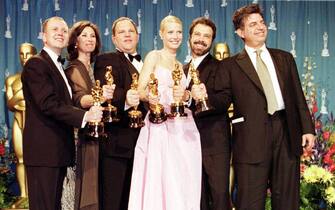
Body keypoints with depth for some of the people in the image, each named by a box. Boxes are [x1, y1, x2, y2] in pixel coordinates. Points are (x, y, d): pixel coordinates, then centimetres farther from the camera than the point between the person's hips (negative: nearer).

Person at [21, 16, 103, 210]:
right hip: (43, 149, -9)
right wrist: (84, 116, -19)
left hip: (59, 150, 9)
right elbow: (48, 105, -19)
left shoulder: (59, 67, 21)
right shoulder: (36, 64, -9)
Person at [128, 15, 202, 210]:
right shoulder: (154, 56, 3)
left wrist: (182, 95, -2)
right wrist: (150, 97, -28)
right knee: (159, 181, -10)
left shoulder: (180, 65, 20)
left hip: (183, 128, 6)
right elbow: (140, 91, -6)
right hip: (160, 126, -5)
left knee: (183, 182, 2)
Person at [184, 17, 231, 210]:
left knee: (219, 193, -6)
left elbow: (224, 100, -14)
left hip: (215, 141, -5)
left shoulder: (220, 67, -1)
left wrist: (206, 97, -32)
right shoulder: (183, 70, 18)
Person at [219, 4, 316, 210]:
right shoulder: (231, 65, 8)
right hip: (252, 137, -2)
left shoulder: (285, 58, 17)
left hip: (286, 132, 3)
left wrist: (307, 128, 5)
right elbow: (224, 100, 3)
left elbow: (298, 97, 14)